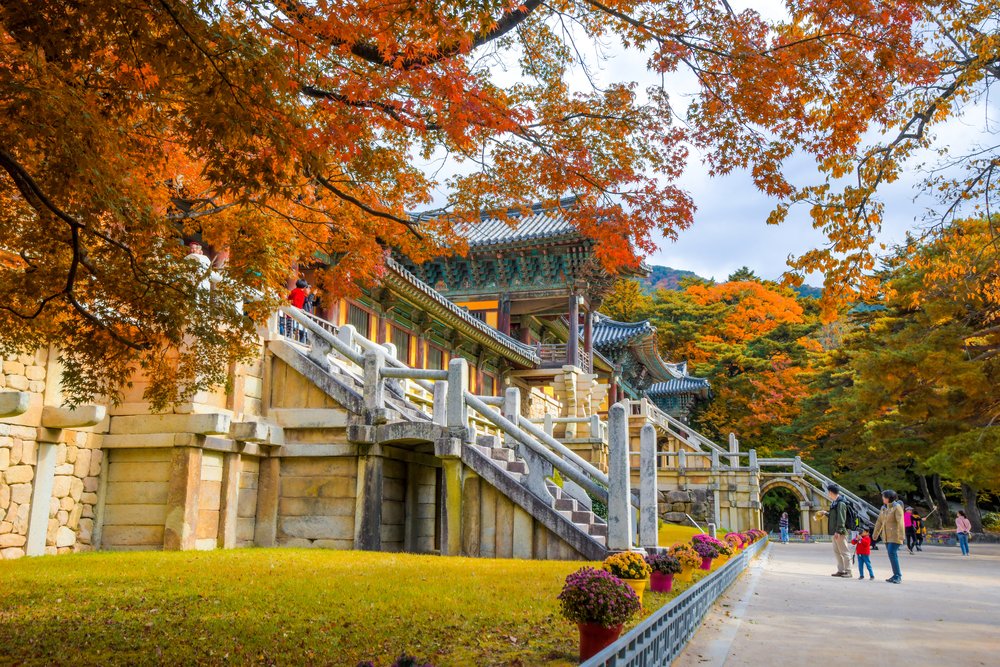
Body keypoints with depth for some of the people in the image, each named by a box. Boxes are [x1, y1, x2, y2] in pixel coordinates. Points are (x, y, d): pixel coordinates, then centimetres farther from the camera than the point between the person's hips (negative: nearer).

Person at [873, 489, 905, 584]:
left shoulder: (897, 507, -11)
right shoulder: (884, 508, 12)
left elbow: (900, 522, -20)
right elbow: (879, 521, 18)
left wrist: (901, 535, -28)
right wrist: (875, 534, 22)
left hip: (895, 535, -7)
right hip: (887, 536, 7)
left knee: (892, 553, -15)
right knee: (891, 554, 8)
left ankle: (898, 577, -10)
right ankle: (896, 576, 16)